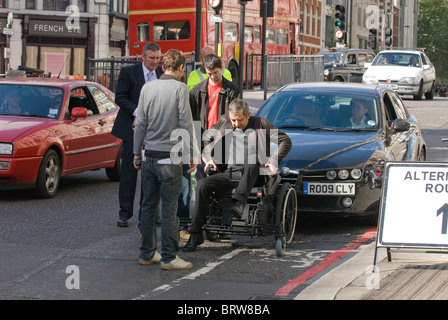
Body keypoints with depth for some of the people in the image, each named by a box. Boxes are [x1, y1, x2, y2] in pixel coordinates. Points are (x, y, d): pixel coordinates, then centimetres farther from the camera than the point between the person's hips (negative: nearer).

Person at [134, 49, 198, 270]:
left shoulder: (148, 88, 6)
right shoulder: (180, 88, -8)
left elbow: (140, 123, 9)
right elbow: (186, 124, -9)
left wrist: (137, 152, 17)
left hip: (149, 156, 5)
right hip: (170, 156, -5)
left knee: (148, 206, 11)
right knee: (169, 208, -3)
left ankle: (147, 253, 18)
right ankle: (168, 257, -1)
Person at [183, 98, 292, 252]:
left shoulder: (260, 124, 5)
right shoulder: (223, 122, 13)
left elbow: (285, 141, 5)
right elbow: (206, 139, 25)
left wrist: (273, 161, -7)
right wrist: (208, 158, 9)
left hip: (251, 176, -3)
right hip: (227, 173, 3)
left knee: (251, 162, -37)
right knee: (202, 185, -22)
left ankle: (239, 203, -46)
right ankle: (195, 234, -21)